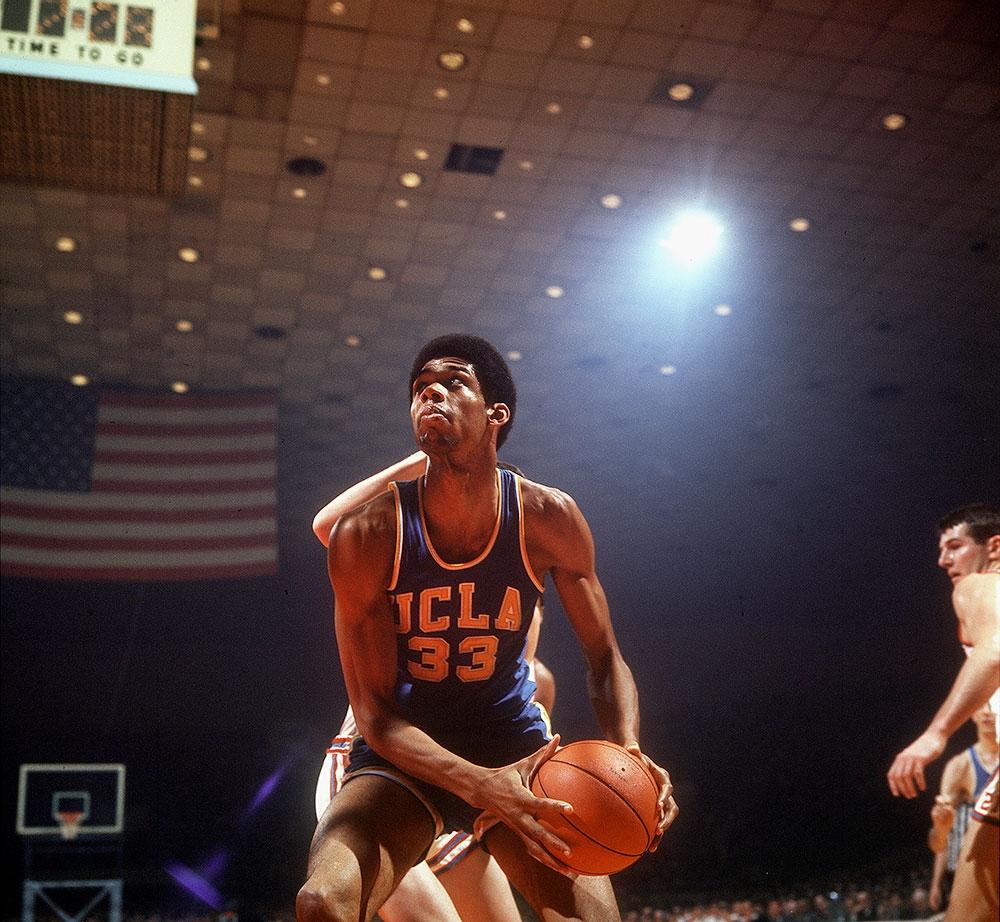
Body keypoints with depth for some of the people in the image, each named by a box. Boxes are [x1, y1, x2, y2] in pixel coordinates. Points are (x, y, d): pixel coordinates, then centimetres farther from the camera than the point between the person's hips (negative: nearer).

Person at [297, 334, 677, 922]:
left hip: (514, 744, 2)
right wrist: (481, 786, -32)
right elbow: (375, 711, -17)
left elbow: (605, 659, -2)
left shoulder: (549, 519, -13)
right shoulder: (365, 536, -19)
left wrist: (628, 751, -23)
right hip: (404, 752, -1)